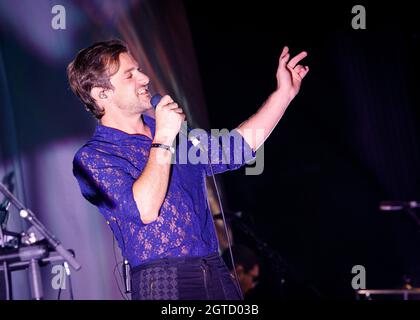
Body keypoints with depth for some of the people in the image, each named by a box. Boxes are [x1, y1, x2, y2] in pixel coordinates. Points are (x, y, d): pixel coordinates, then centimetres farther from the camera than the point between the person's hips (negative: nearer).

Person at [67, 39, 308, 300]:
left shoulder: (174, 132, 18)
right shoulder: (91, 158, -5)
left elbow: (235, 149, 26)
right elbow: (144, 210, -19)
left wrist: (284, 92, 25)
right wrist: (163, 139, -14)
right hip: (163, 285, -6)